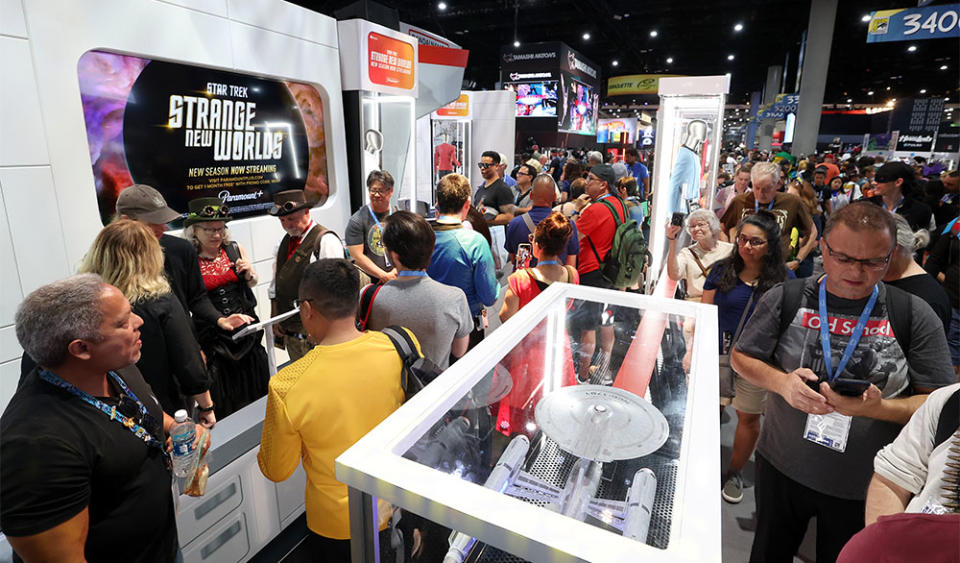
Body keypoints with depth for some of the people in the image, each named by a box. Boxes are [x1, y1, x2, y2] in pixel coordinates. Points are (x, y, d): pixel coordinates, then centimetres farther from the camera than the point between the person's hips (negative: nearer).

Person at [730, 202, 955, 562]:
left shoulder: (914, 315, -9)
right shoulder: (786, 299, -9)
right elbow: (741, 357, -2)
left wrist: (878, 408, -26)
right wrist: (781, 382, -21)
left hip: (864, 489, 0)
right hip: (781, 468, 0)